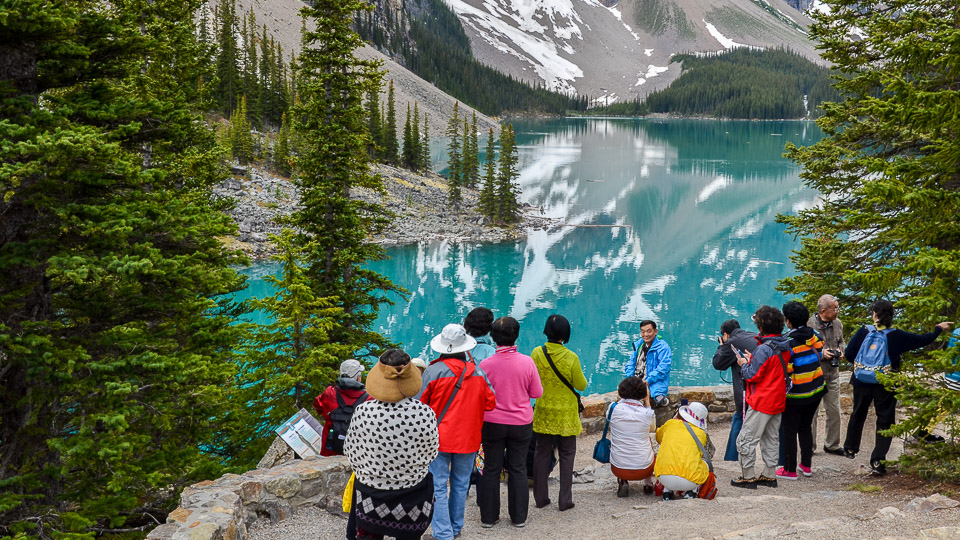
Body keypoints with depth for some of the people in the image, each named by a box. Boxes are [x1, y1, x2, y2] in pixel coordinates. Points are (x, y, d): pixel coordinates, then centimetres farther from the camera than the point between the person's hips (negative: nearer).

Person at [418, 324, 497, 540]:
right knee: (460, 485, 16)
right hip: (468, 439, 3)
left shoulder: (433, 371, -11)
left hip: (438, 438, -3)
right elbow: (491, 403, 3)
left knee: (438, 486, 2)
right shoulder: (478, 374, -3)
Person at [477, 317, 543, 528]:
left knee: (491, 469, 11)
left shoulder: (485, 364, -14)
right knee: (518, 469, 13)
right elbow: (537, 393, -2)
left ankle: (488, 517, 18)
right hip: (521, 423, 1)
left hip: (492, 423, -1)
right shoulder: (527, 362, -12)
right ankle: (519, 517, 20)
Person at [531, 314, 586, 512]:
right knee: (567, 455, 8)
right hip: (566, 414, -2)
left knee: (542, 453, 13)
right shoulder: (571, 358, -17)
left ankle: (540, 498, 17)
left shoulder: (537, 353, -10)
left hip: (543, 412, 2)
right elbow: (582, 386, -7)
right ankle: (565, 500, 8)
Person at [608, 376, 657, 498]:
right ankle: (648, 483, 23)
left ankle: (622, 481, 14)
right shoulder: (648, 413, -9)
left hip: (618, 469, 0)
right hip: (644, 469, 0)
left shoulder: (614, 408, -10)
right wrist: (647, 401, 16)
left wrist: (623, 399, 21)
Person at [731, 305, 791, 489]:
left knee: (746, 439, -1)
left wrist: (744, 364, 0)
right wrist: (752, 359, 9)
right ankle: (770, 475, 22)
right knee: (771, 438, 17)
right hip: (778, 400, 9)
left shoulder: (764, 349, -21)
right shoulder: (785, 347, 4)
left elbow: (752, 375, -18)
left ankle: (748, 477, 3)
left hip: (762, 402, -9)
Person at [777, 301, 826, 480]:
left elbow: (785, 371, -20)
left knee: (789, 431, 6)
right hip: (816, 391, 7)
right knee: (805, 427, 21)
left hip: (795, 395, -7)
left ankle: (790, 470, 12)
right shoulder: (814, 335, -1)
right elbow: (819, 354, 12)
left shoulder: (787, 342, -20)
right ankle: (806, 465, 28)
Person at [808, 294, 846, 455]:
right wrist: (821, 353, -21)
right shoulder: (809, 325, -17)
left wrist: (840, 350, -1)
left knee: (834, 411, 13)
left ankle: (832, 445, 29)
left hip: (832, 376, 6)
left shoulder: (837, 324, 3)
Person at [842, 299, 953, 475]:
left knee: (858, 415, 23)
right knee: (885, 421, 6)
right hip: (886, 386, -2)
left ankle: (850, 448, 39)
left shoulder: (864, 331, -10)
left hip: (862, 383, 2)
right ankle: (877, 462, -3)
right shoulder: (897, 336, -11)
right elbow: (923, 340, -3)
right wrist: (938, 328, 15)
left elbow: (848, 353, -8)